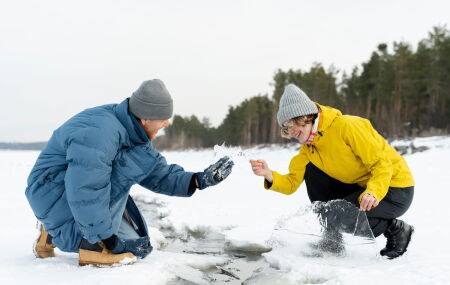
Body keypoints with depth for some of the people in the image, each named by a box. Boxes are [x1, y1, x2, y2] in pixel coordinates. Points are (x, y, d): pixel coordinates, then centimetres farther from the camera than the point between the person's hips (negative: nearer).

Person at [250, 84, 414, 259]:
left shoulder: (347, 126, -22)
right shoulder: (308, 148, 2)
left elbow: (382, 164, -23)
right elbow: (292, 184, -5)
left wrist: (372, 193, -40)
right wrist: (269, 175, -24)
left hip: (396, 190, -8)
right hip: (361, 188, 8)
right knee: (312, 171, -3)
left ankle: (397, 229, -2)